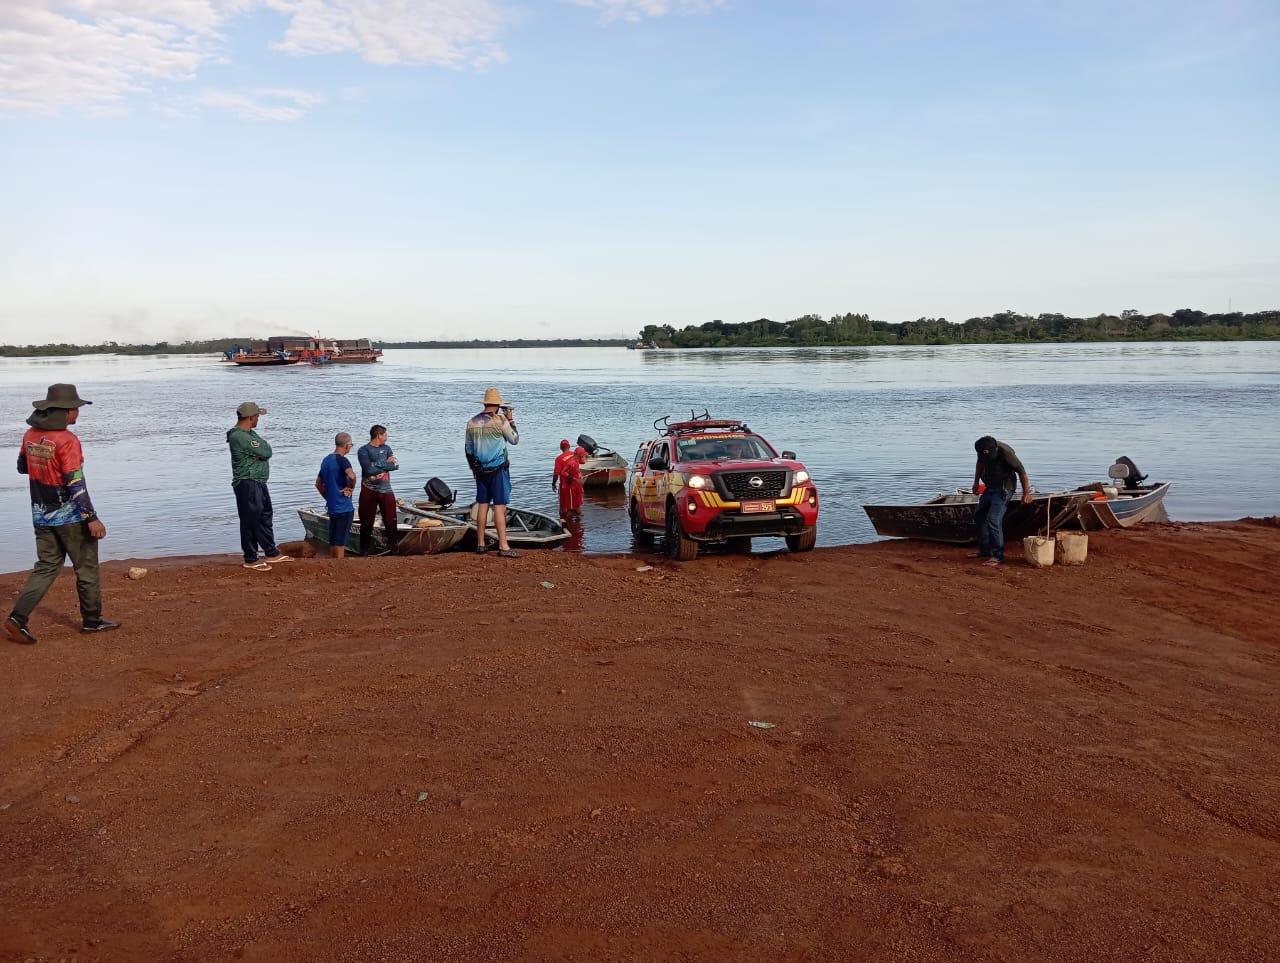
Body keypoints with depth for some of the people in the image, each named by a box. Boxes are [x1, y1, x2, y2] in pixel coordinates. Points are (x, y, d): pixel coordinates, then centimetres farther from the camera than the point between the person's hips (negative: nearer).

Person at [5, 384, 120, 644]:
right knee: (87, 568, 8)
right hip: (70, 516, -7)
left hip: (41, 516, 7)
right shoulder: (67, 440, -20)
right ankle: (92, 620, 18)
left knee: (46, 567, 13)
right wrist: (92, 518, -18)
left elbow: (22, 467, 19)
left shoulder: (31, 435, 4)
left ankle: (18, 618, 2)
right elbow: (76, 485, -22)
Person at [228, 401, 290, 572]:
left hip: (259, 482, 10)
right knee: (250, 520, -1)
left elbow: (266, 450, 12)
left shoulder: (250, 433, 13)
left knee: (265, 517, 18)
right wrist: (264, 448, -1)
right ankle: (251, 559, 8)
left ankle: (271, 553, 30)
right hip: (247, 483, -10)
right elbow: (266, 452, -21)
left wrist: (262, 449, -8)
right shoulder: (239, 437, -20)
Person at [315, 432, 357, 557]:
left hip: (331, 506, 8)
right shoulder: (341, 460, -15)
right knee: (340, 542, -3)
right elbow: (351, 476, -35)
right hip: (344, 507, -8)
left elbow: (318, 483, 19)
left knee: (333, 541, 14)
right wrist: (351, 487, -17)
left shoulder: (326, 460, 11)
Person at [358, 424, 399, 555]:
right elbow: (368, 469, -19)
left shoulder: (386, 448, 11)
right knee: (367, 523, 4)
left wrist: (378, 464, -13)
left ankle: (394, 547, 11)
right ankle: (364, 549, 14)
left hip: (386, 490, 4)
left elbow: (395, 465, -4)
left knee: (391, 521, 3)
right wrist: (386, 464, -9)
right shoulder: (363, 450, -5)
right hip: (369, 491, -4)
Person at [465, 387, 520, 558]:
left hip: (480, 470, 5)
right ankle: (503, 546, -7)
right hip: (498, 469, -5)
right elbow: (515, 440, 3)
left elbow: (468, 449, 13)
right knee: (500, 506, -6)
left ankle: (481, 543, 16)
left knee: (482, 505, 11)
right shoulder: (500, 421, -10)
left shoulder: (472, 422, 6)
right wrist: (511, 420, 11)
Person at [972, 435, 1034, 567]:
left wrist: (1026, 493, -15)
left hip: (1003, 490, -8)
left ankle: (998, 556, -11)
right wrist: (976, 481, 23)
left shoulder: (1005, 453, -27)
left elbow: (1021, 472, -19)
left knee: (993, 521, -17)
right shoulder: (982, 449, -8)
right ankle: (985, 550, 27)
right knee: (979, 517, 14)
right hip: (990, 488, 8)